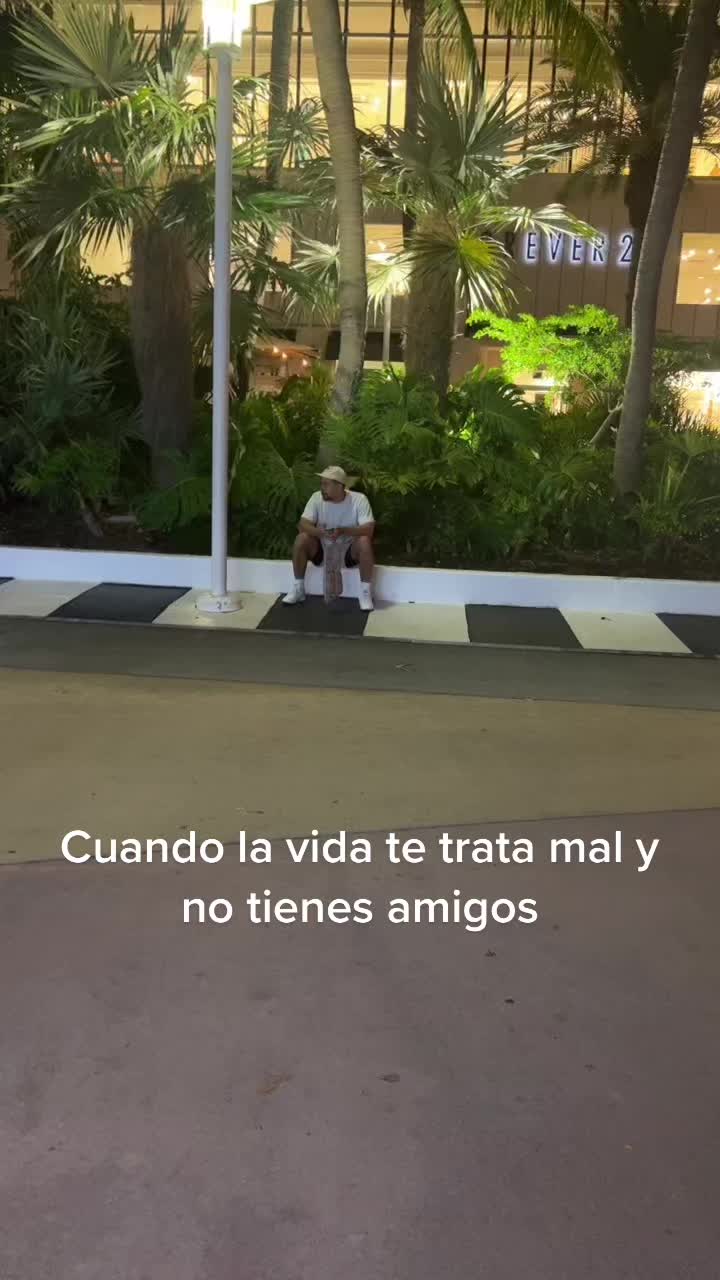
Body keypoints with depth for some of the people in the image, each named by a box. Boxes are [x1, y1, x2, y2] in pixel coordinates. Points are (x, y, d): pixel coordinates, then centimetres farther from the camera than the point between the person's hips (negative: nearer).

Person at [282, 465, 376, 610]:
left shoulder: (359, 499, -17)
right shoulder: (317, 497, -9)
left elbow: (369, 529, -25)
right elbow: (302, 524, -16)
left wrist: (343, 531, -40)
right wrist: (318, 531, -38)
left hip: (349, 550, -2)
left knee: (364, 541, -32)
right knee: (301, 538, -24)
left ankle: (365, 592, -19)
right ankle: (298, 588, -9)